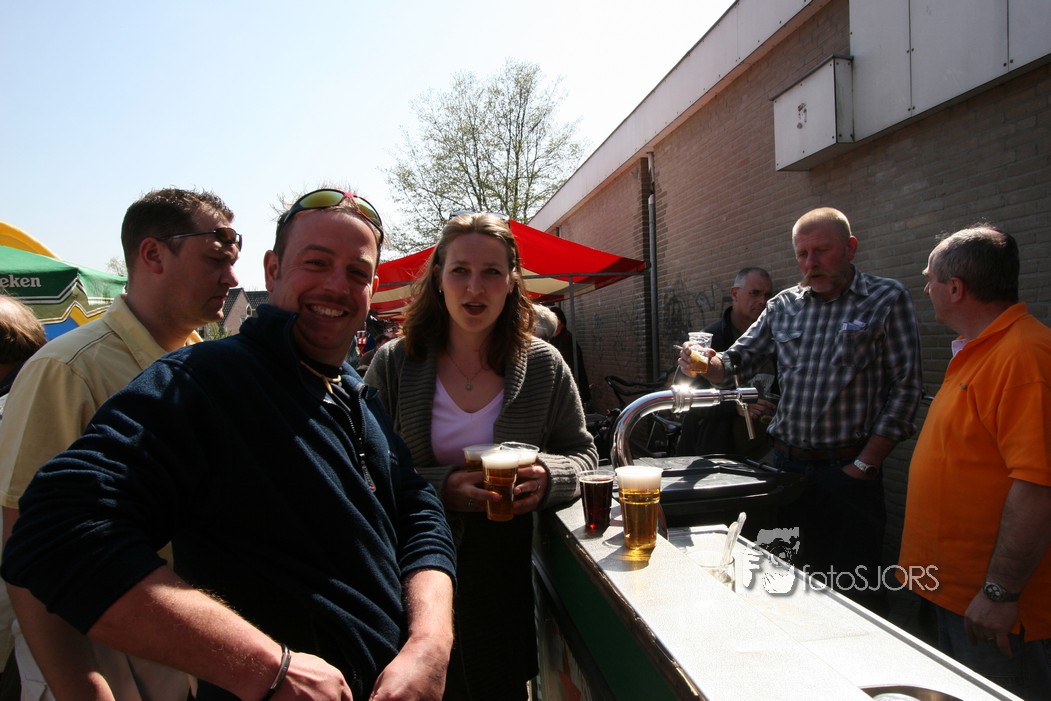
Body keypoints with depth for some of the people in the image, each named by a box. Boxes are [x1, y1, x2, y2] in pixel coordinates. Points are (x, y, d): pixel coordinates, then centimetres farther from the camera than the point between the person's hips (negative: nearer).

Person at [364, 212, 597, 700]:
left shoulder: (543, 365, -3)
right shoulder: (393, 365, -5)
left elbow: (583, 455, 5)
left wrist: (549, 477, -17)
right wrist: (440, 488, -22)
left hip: (512, 575, 1)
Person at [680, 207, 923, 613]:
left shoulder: (888, 300, -3)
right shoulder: (784, 305, 9)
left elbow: (906, 388, -8)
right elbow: (737, 363, 7)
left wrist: (864, 465, -12)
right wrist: (707, 363, -17)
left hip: (848, 469, -4)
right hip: (786, 463, 4)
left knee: (856, 590, 4)